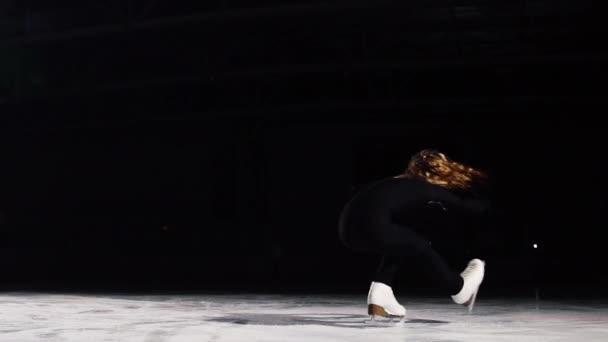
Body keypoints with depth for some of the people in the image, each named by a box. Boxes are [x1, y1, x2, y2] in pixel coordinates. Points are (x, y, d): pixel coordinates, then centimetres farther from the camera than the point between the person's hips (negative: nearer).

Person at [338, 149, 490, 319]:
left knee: (399, 242, 30)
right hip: (370, 225, -7)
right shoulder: (432, 192, 14)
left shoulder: (402, 184, 32)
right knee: (423, 248, 15)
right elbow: (477, 207, 23)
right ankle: (460, 289, 33)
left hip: (349, 224, 7)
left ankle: (380, 296, 20)